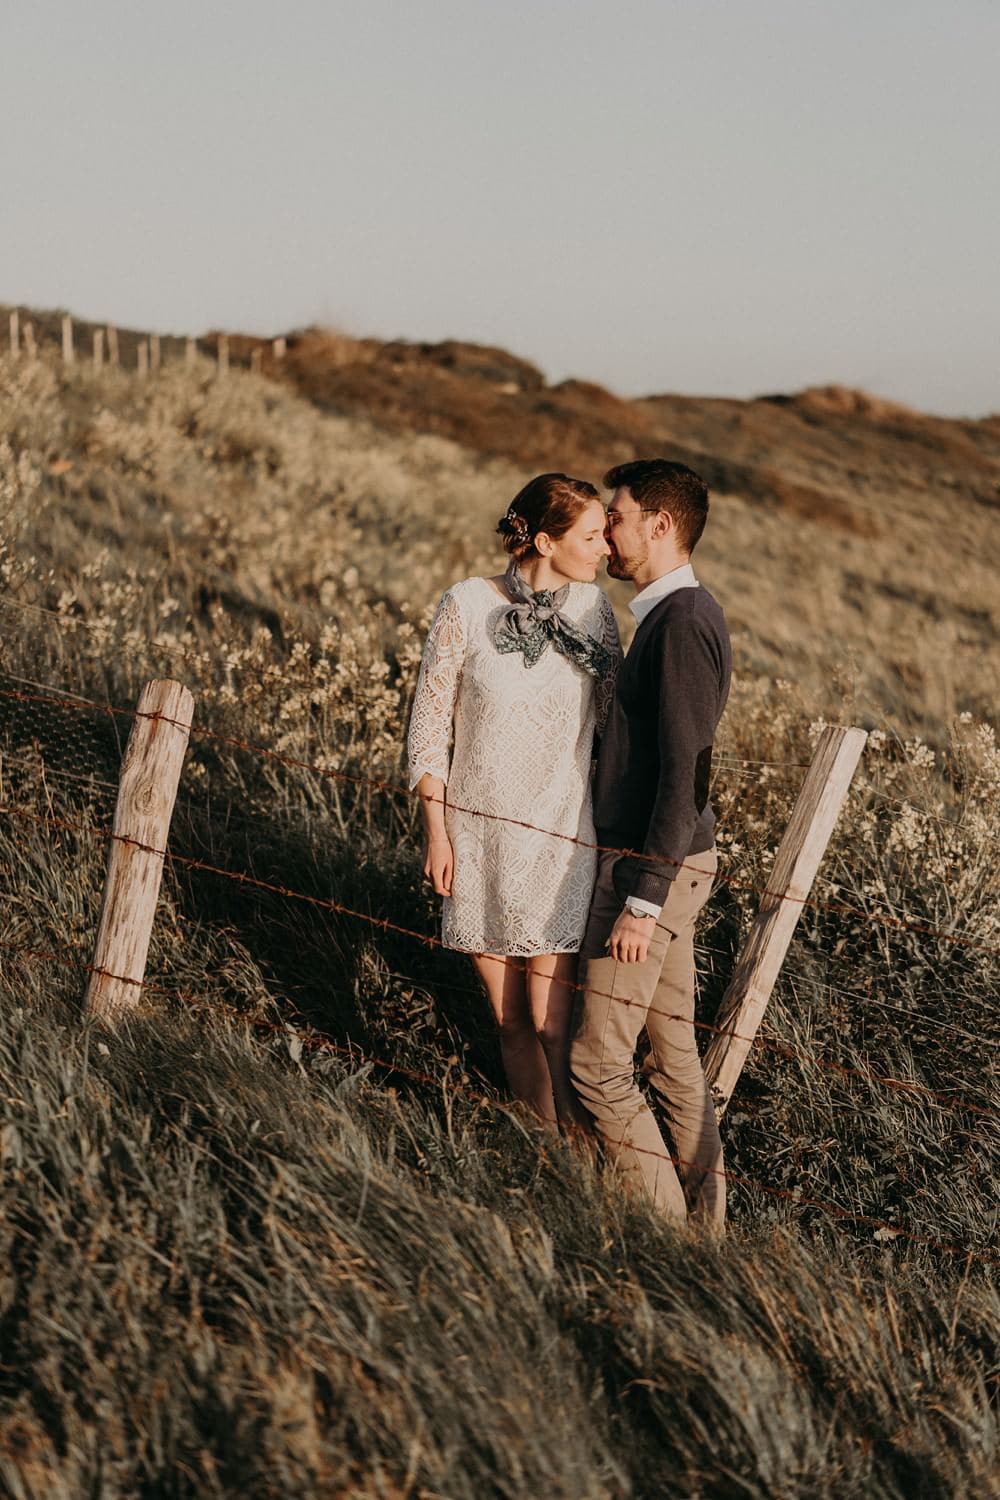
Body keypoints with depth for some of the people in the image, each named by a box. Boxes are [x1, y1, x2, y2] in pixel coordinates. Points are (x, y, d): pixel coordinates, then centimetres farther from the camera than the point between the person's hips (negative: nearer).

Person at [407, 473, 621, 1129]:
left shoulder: (592, 607, -1)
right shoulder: (468, 606, -8)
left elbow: (615, 717, 8)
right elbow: (429, 724, -2)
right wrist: (436, 829, -4)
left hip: (560, 835, 0)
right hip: (479, 829, 0)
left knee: (550, 1022, -3)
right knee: (509, 1019, 10)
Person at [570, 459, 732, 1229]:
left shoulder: (682, 622, -18)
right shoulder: (679, 615, 13)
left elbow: (683, 774, -22)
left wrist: (642, 899, -22)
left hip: (653, 869, -10)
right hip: (661, 862, 10)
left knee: (599, 1058, -3)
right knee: (675, 1055, 14)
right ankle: (704, 1219, 23)